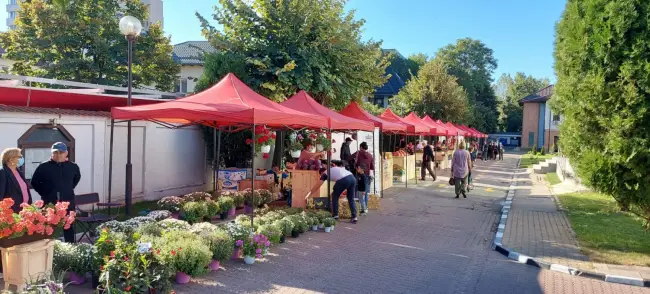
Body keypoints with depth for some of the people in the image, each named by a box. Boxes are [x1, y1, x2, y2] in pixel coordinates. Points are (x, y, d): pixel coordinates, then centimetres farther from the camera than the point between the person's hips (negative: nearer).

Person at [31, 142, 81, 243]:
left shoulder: (73, 166, 2)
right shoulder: (43, 167, -5)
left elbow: (77, 178, 23)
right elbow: (34, 182, 8)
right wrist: (45, 193, 4)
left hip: (67, 202, 2)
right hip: (49, 203, -2)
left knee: (69, 228, 10)